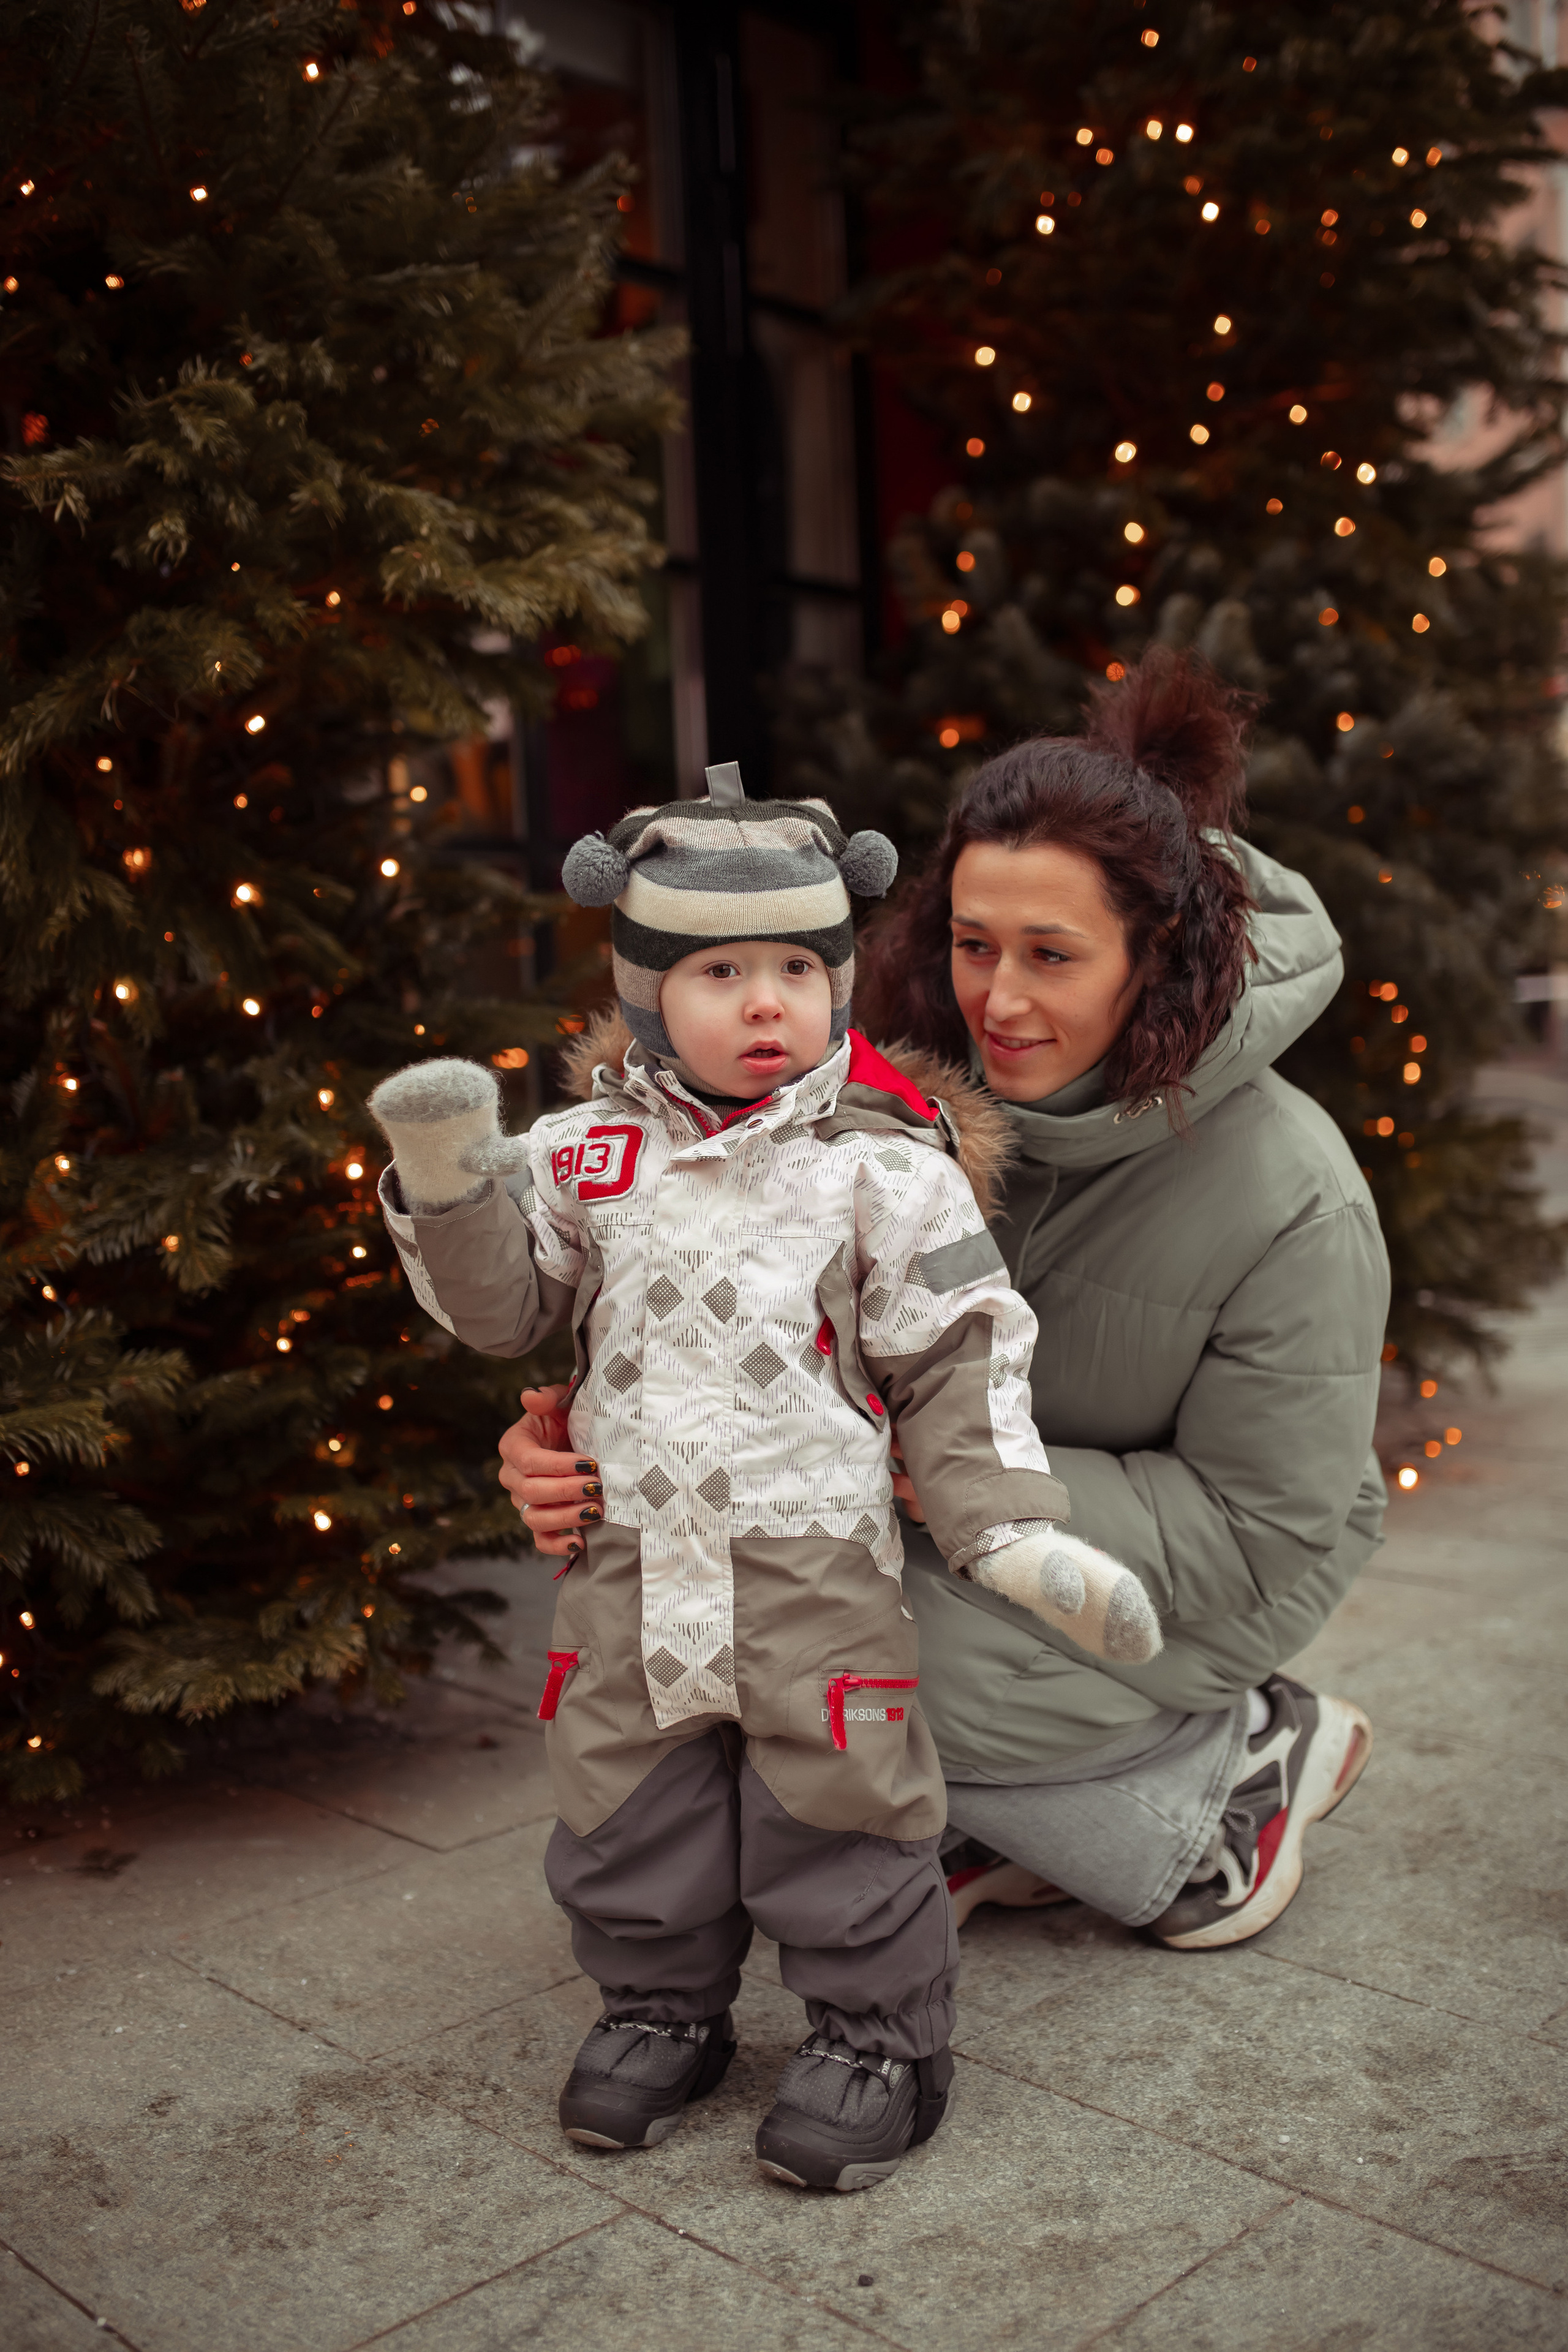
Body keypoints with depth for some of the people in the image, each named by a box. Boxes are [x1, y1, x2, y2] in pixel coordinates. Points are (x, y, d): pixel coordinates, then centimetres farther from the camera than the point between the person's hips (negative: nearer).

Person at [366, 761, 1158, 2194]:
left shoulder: (885, 1167, -5)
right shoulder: (585, 1155, 4)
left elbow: (960, 1361, -2)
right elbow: (503, 1306, 10)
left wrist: (1011, 1529, -10)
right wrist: (449, 1189, -7)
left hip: (816, 1552, -3)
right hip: (631, 1552, 4)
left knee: (835, 1797, 3)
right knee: (626, 1799, 14)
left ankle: (879, 2033, 25)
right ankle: (660, 2006, 37)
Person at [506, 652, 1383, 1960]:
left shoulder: (1288, 1195, -29)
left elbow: (1258, 1532, -23)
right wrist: (579, 1434, -39)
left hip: (1210, 1579, -4)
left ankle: (1246, 1752, 0)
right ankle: (1022, 1818, 5)